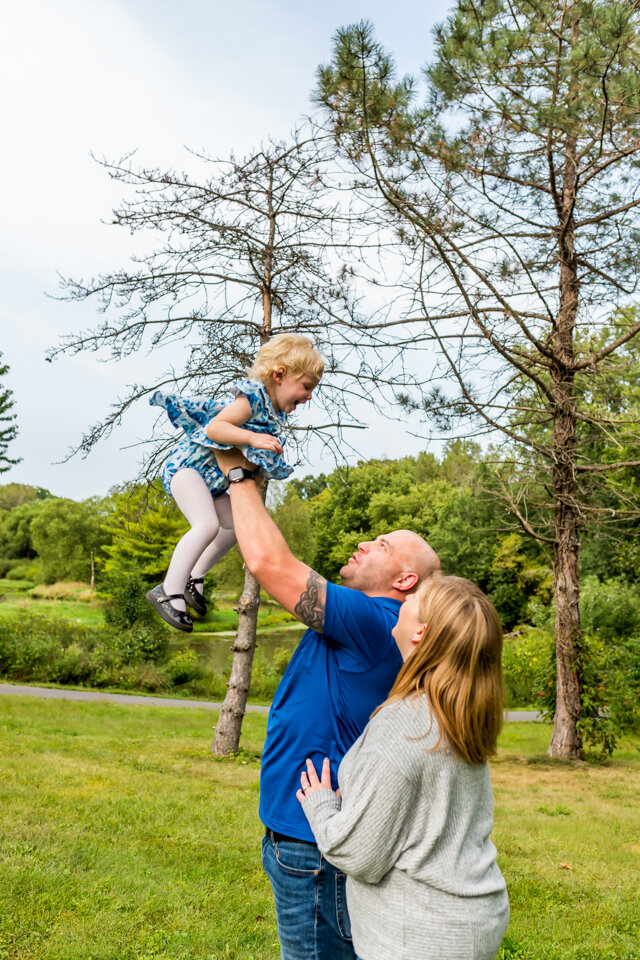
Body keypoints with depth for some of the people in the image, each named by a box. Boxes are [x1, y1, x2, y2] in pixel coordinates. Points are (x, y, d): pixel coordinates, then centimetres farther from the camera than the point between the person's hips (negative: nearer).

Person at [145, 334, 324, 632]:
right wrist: (253, 438, -41)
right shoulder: (252, 398, -23)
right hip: (186, 465, -10)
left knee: (234, 525, 14)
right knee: (207, 525, -25)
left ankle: (194, 576, 29)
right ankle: (169, 592, -18)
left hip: (213, 480, 10)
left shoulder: (277, 414, 6)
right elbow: (214, 428, -34)